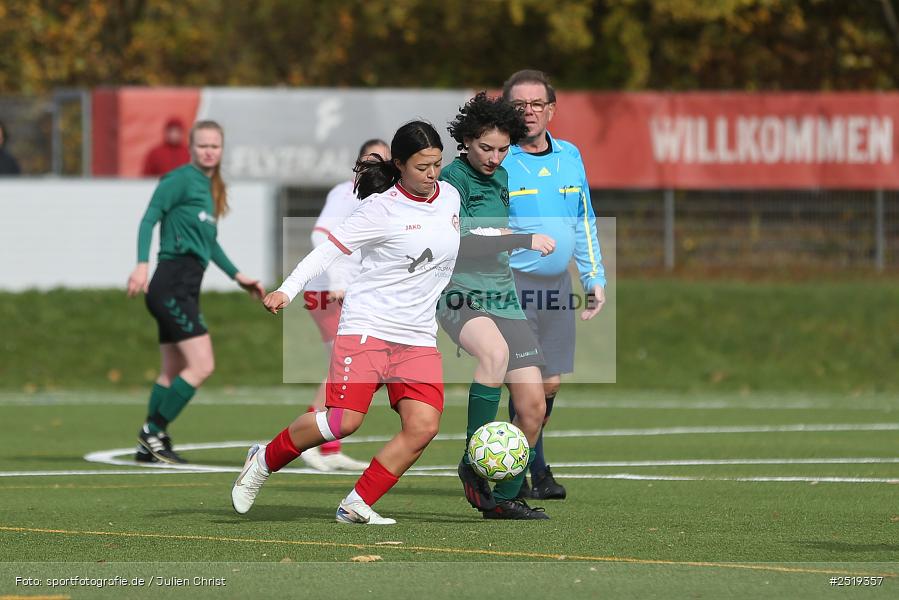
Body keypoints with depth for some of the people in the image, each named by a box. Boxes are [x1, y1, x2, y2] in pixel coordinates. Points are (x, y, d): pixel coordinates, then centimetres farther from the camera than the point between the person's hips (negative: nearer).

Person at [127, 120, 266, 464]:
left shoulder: (210, 187, 18)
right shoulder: (181, 180, -8)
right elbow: (150, 218, -14)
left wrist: (237, 276, 27)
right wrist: (142, 264, -26)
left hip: (185, 289, 10)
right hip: (172, 283, -10)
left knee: (173, 372, 13)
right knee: (202, 365, -14)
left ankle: (150, 445, 19)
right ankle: (153, 432, -6)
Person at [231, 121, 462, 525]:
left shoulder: (450, 197, 8)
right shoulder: (382, 209, -11)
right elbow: (330, 249, -14)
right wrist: (288, 289, -25)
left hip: (418, 336, 6)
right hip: (367, 325, -6)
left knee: (423, 426, -13)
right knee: (344, 420, -15)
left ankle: (357, 506, -5)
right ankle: (265, 460, 10)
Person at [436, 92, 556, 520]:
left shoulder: (500, 178, 17)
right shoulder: (453, 178, -8)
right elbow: (462, 239, -19)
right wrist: (526, 241, -19)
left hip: (502, 297, 8)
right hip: (460, 293, -8)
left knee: (533, 406, -1)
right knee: (495, 351, -39)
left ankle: (505, 498, 15)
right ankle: (473, 463, -27)